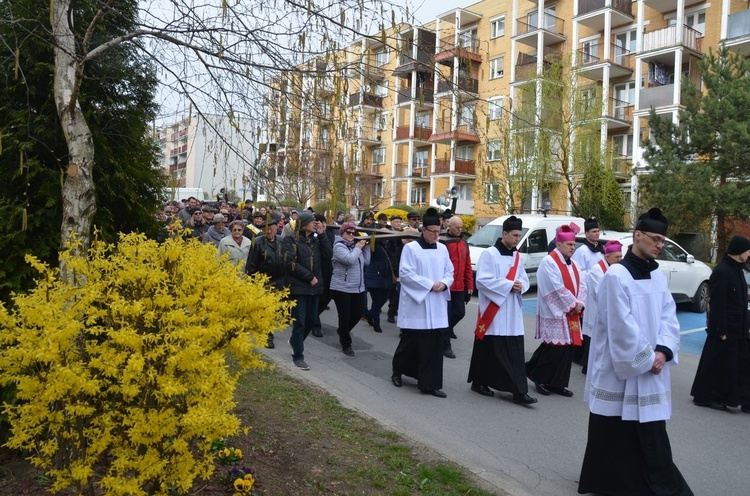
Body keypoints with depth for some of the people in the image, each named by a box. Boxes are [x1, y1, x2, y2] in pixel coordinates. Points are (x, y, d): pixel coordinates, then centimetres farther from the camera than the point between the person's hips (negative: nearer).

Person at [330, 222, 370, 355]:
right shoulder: (339, 246, -10)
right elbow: (350, 260, -26)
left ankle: (342, 330, 39)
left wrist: (366, 246, 2)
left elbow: (366, 261, 9)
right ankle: (346, 345, 14)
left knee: (357, 314, 11)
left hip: (358, 288, 7)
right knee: (345, 316, -1)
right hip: (342, 288, -7)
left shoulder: (356, 245, 11)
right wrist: (358, 248, -12)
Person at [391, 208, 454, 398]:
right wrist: (430, 284, -17)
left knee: (434, 346, 4)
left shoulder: (442, 249, 9)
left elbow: (449, 271, 13)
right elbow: (405, 273, -13)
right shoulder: (410, 248, -7)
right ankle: (397, 371, 29)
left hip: (436, 306, 5)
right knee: (411, 342, 4)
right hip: (415, 305, -5)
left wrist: (444, 283, -9)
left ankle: (430, 383, 11)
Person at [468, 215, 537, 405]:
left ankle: (519, 392, 6)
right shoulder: (489, 254, -8)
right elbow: (482, 280, -16)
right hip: (492, 312, -6)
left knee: (515, 353, 2)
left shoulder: (517, 257, 12)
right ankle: (479, 382, 20)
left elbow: (525, 279, 15)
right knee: (488, 351, 4)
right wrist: (509, 285, -18)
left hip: (513, 314, 6)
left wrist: (520, 285, -9)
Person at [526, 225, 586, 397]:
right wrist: (574, 304, -11)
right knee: (554, 349, -7)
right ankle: (537, 376, 12)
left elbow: (581, 285, 10)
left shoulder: (572, 264, 15)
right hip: (555, 313, -8)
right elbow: (558, 289, -17)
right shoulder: (549, 262, -12)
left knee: (566, 349, 7)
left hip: (570, 314, 8)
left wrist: (580, 303, -7)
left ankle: (557, 383, 16)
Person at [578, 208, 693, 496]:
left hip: (652, 368, 6)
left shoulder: (659, 276, 7)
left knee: (651, 435, 11)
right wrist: (646, 360, -13)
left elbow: (669, 318, 6)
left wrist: (663, 351, -9)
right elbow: (621, 328, -19)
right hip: (619, 368, -6)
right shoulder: (616, 275, -16)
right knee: (613, 434, 6)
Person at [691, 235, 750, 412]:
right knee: (716, 364, 2)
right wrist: (721, 330, -20)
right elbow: (717, 304, -21)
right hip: (725, 329, -9)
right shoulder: (721, 272, -19)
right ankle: (704, 397, 15)